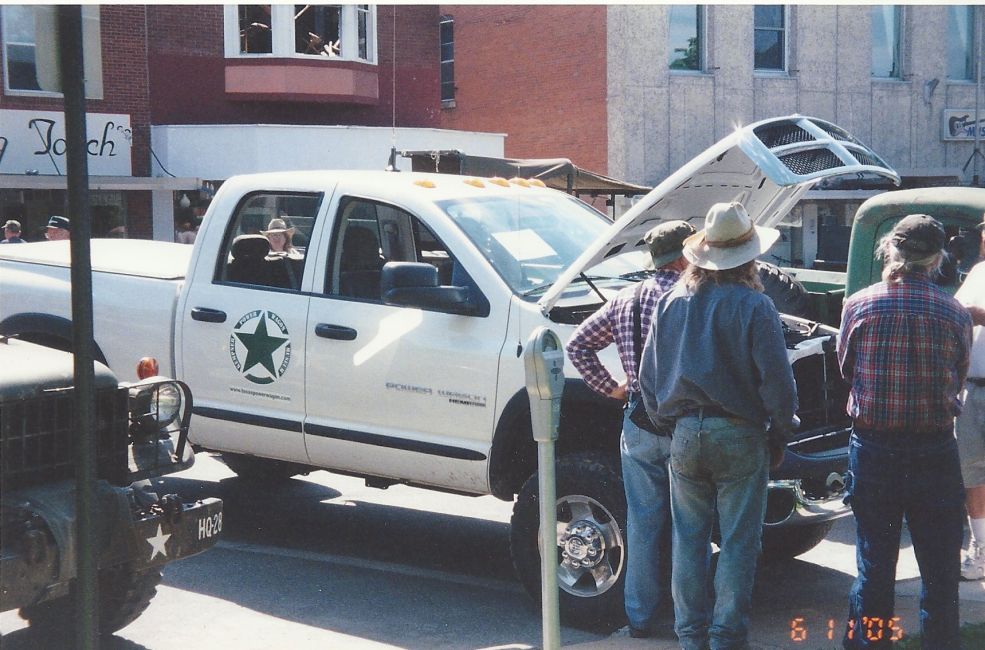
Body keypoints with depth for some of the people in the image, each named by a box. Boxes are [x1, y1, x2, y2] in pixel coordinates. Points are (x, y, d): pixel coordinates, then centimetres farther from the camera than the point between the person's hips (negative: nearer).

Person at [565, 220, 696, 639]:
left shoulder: (625, 300, 7)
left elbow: (578, 345, 9)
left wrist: (610, 389, 11)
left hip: (638, 427, 4)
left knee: (642, 525, 11)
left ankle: (640, 619, 18)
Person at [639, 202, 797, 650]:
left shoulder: (671, 303, 4)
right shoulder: (754, 306, -9)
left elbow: (648, 377, 10)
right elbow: (777, 381, -10)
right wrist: (779, 435, 3)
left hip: (685, 436, 4)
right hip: (740, 436, -4)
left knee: (688, 540, 11)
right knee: (738, 544, 3)